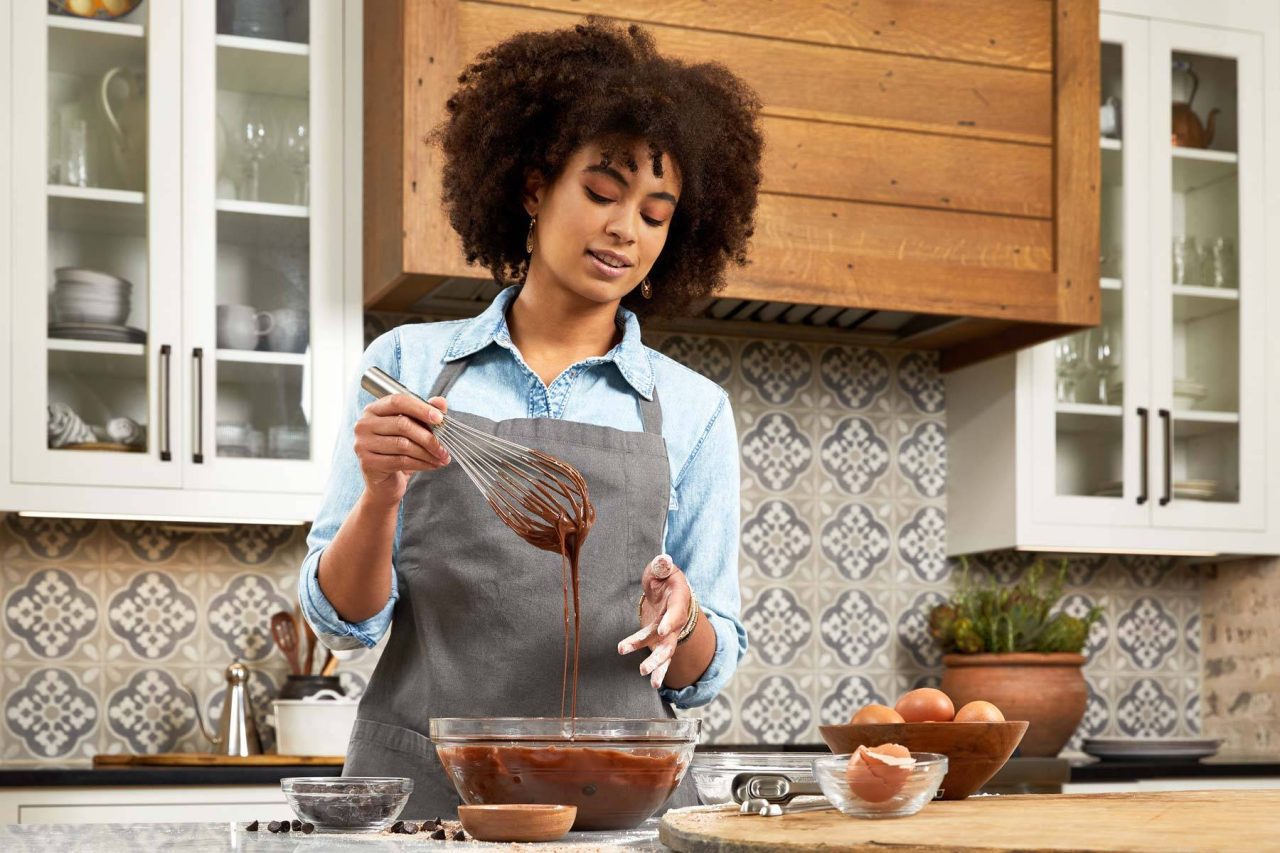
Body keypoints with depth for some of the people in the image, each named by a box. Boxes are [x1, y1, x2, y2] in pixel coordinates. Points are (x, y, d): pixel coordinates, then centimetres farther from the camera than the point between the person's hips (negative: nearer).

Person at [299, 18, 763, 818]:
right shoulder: (409, 363, 5)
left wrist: (680, 619, -13)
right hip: (421, 783, -1)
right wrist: (381, 495, -15)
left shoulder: (693, 409, 7)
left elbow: (704, 673, 8)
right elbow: (342, 616, 3)